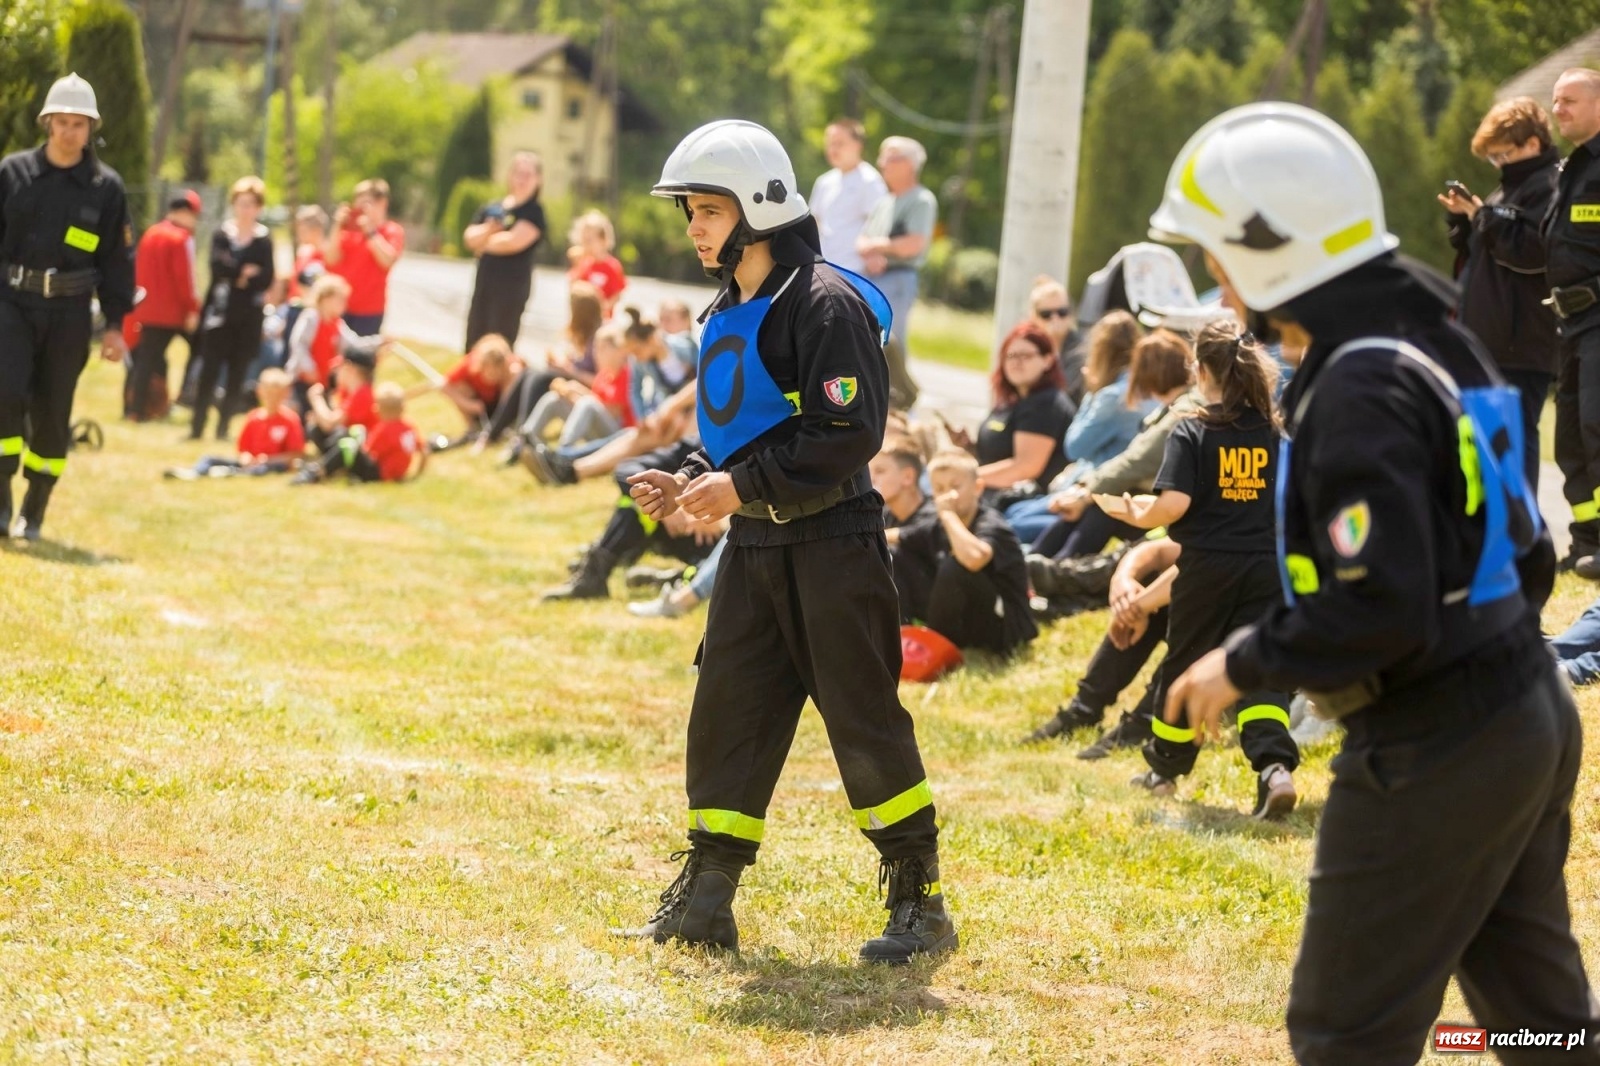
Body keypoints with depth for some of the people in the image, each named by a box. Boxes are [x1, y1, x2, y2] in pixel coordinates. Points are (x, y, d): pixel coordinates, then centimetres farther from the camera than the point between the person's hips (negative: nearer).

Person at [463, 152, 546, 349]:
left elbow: (514, 241, -19)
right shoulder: (493, 208, 12)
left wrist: (484, 243, -3)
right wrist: (486, 231, -17)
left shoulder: (534, 212, -6)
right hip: (484, 284, 7)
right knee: (474, 345, 10)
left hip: (511, 287, -7)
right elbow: (470, 237, 5)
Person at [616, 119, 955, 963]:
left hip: (830, 543, -9)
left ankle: (920, 902, 5)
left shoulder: (824, 303, -15)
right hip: (754, 545, 9)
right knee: (727, 711, 7)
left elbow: (849, 435, -20)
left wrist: (742, 486, -22)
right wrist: (688, 482, 5)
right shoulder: (729, 314, 14)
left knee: (864, 718, -4)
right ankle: (705, 899, 14)